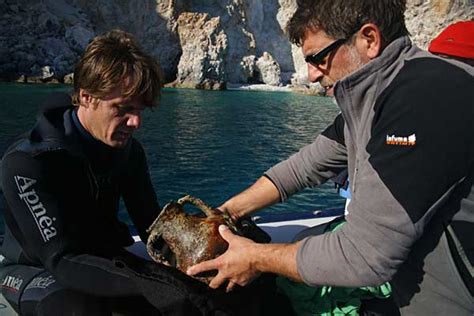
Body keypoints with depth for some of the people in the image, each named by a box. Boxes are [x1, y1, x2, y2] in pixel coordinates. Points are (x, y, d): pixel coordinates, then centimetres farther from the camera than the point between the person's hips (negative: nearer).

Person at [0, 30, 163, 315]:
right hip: (39, 270, -4)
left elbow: (151, 225, -9)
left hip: (103, 259, 5)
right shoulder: (27, 162, -28)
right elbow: (63, 261, -35)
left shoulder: (129, 150, -8)